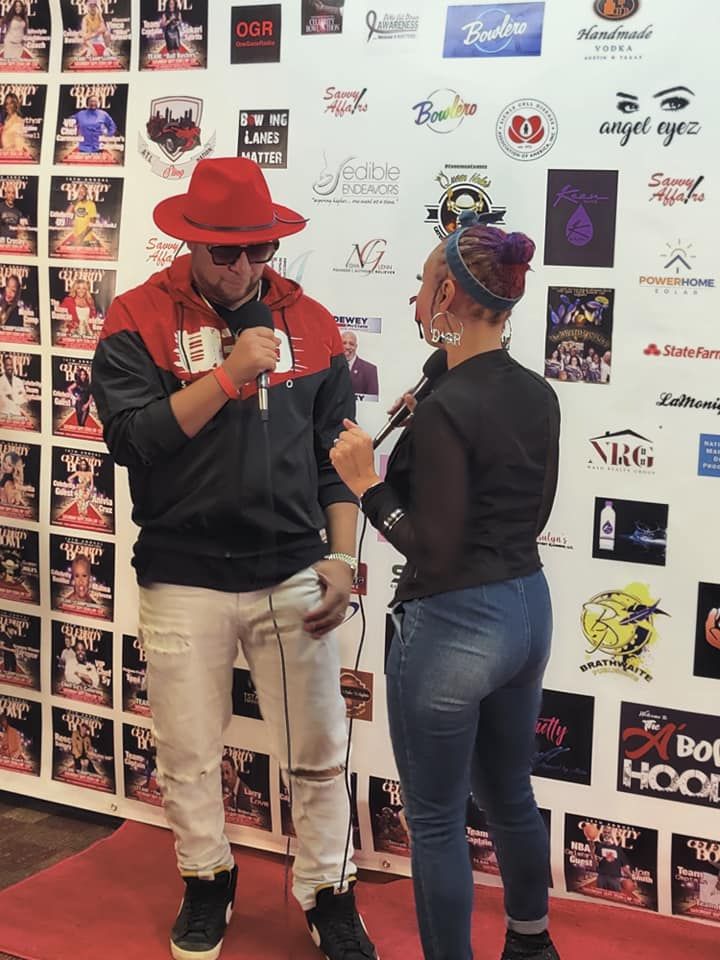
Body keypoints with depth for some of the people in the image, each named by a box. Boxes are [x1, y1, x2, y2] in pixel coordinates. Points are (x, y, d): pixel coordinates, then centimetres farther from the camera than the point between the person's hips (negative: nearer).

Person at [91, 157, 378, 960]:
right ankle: (207, 881, 38)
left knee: (317, 756, 9)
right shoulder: (139, 319, -5)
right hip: (183, 582, -1)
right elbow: (131, 439, -16)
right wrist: (230, 373, -20)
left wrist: (342, 557, 0)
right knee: (188, 757, 14)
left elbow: (336, 453, 8)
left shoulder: (308, 321, 4)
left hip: (293, 577, 2)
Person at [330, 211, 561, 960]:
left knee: (436, 821, 9)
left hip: (452, 627, -9)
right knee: (509, 793, 27)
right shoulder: (539, 396, 3)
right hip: (528, 610, 9)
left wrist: (368, 485, -13)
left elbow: (437, 553, -22)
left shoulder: (444, 410, -21)